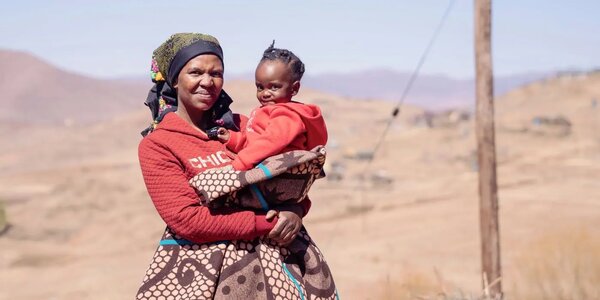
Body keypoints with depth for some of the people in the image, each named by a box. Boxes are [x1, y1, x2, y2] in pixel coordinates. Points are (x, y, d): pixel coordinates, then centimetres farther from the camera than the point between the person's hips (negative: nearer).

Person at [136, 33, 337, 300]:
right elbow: (186, 219, -14)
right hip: (201, 267, -3)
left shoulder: (240, 125, 8)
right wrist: (265, 223, -16)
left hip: (272, 254, 4)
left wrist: (295, 210, -11)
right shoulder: (155, 145, -4)